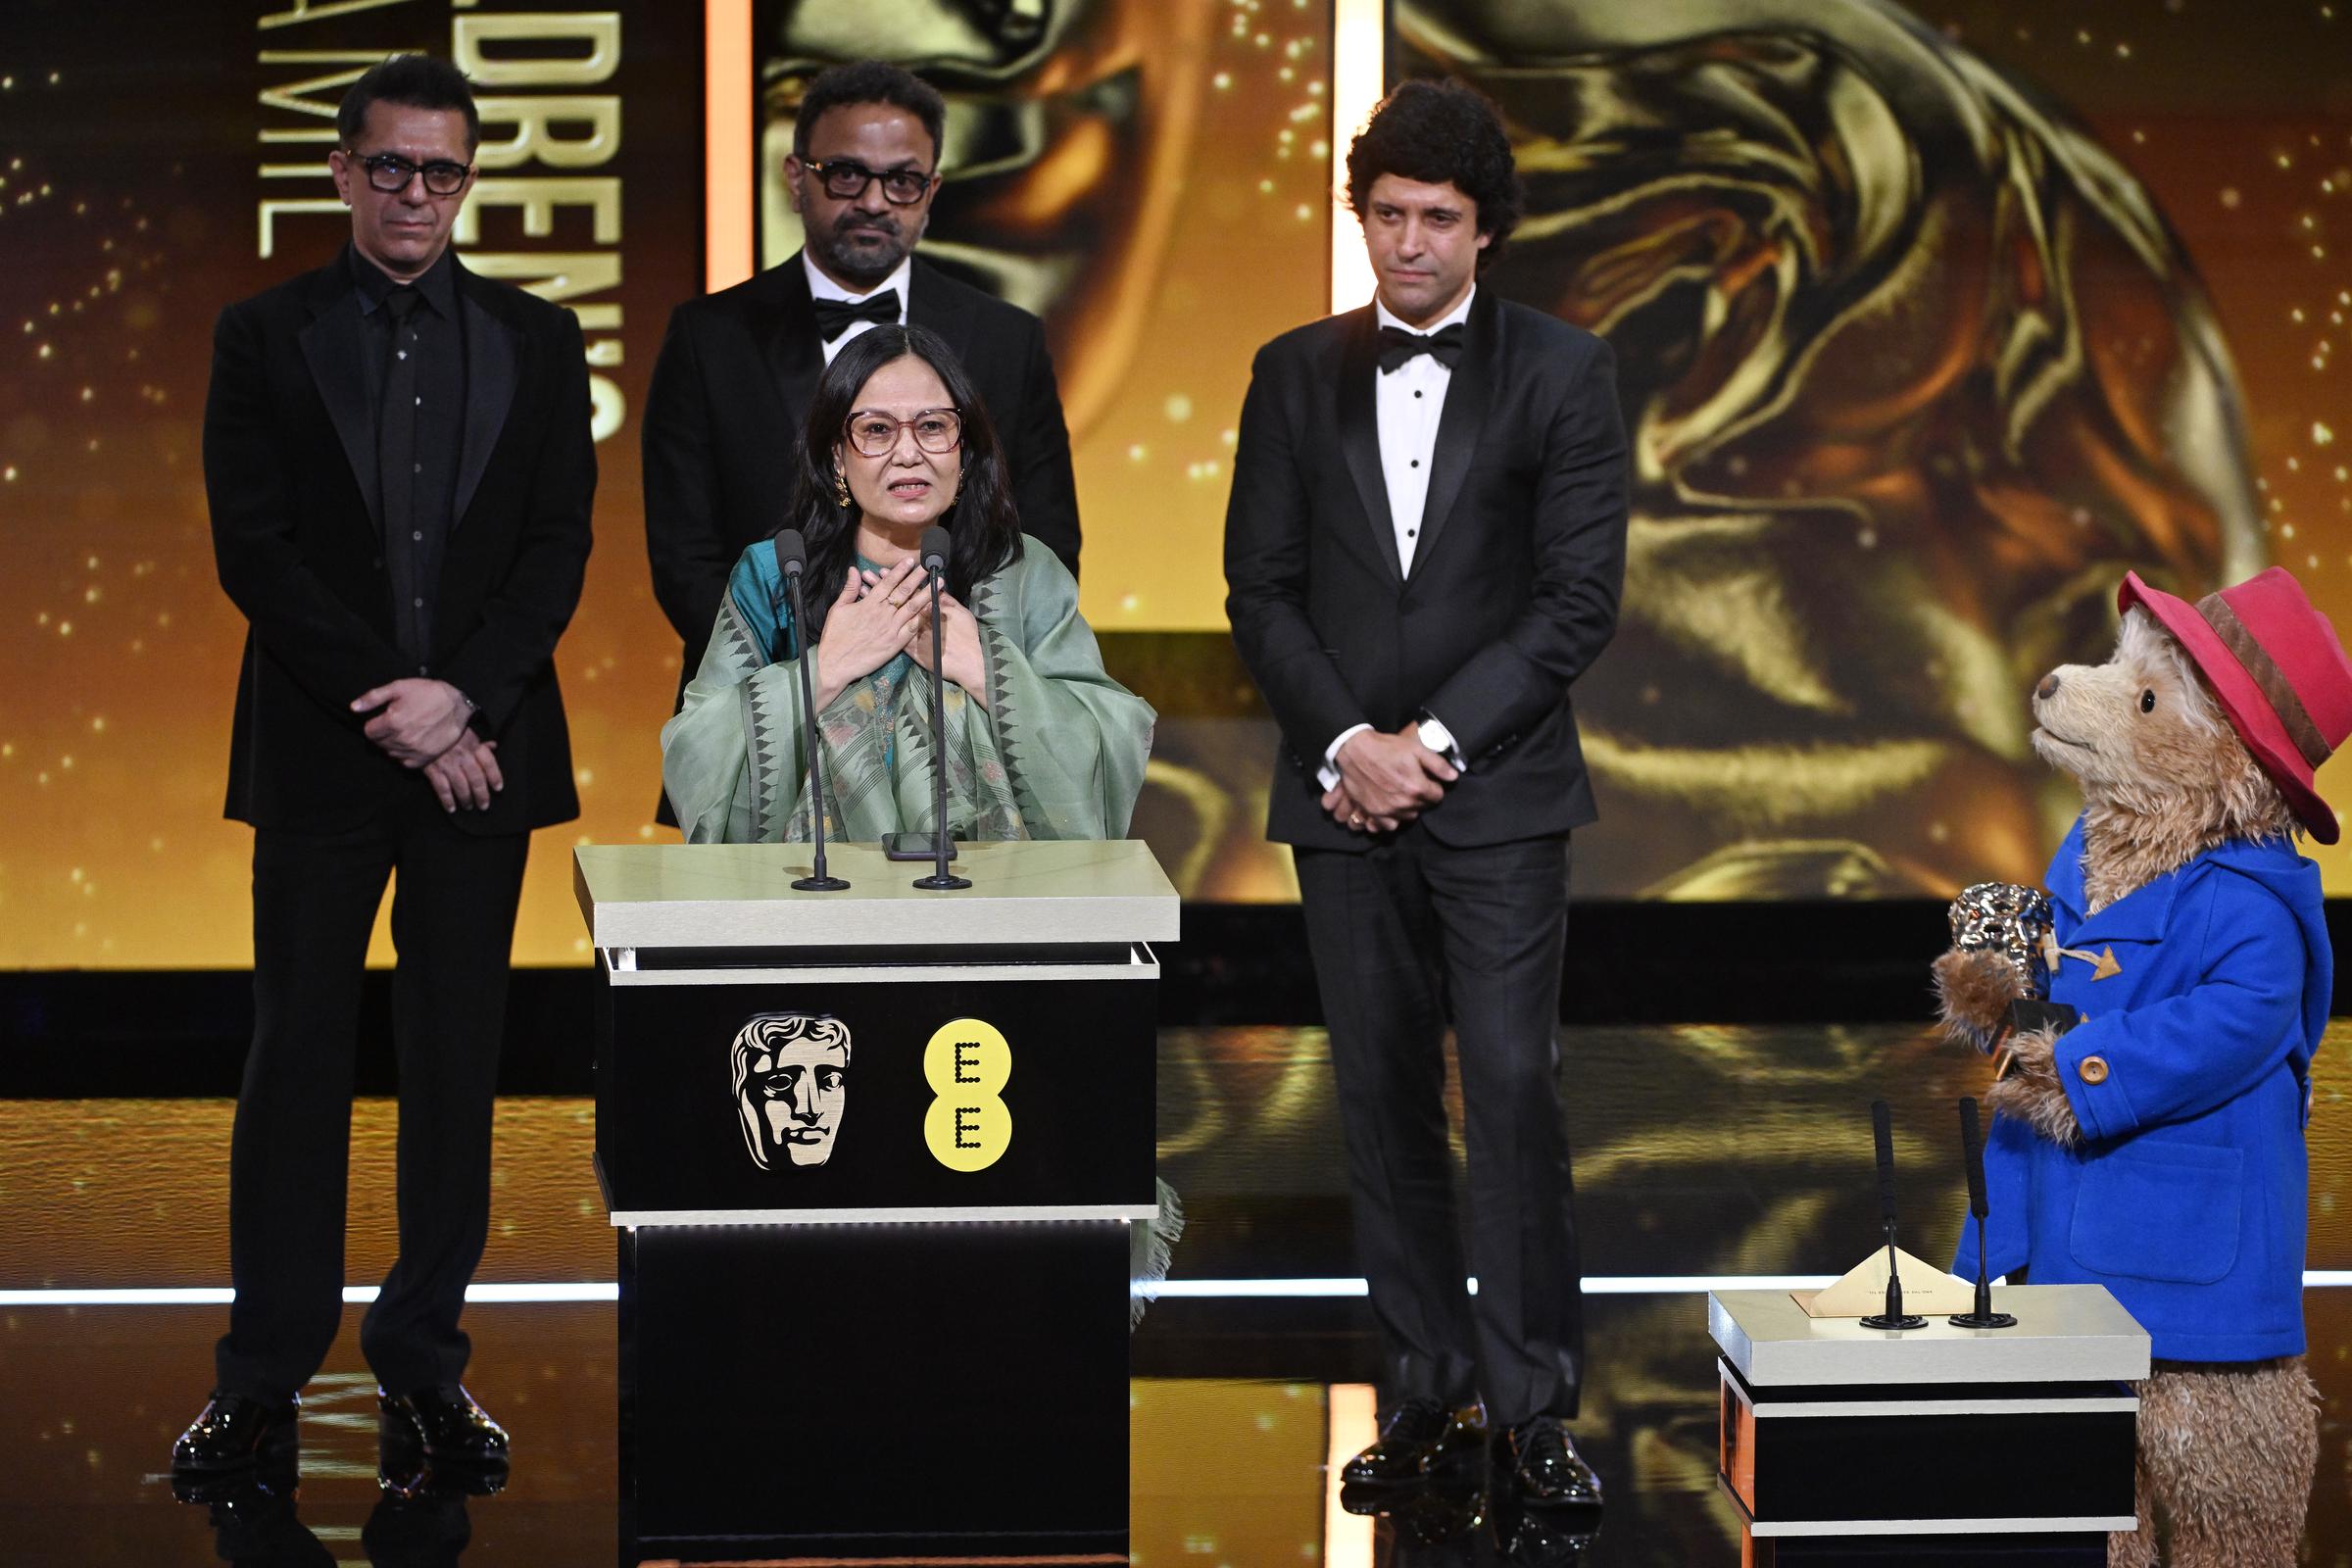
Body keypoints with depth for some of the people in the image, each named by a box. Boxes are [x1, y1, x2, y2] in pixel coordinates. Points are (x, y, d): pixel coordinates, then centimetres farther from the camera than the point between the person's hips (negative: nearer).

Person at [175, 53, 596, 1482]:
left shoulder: (537, 343, 9)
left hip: (482, 748, 1)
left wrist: (461, 696, -12)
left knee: (458, 1063, 4)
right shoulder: (267, 338, 5)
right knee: (299, 1057, 1)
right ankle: (264, 1378, 6)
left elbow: (560, 547, 3)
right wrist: (384, 708, -11)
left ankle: (427, 1366, 12)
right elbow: (254, 550, -3)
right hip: (318, 757, -1)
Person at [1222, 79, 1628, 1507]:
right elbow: (1260, 589, 6)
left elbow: (1581, 599, -4)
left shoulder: (1562, 371, 1)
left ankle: (1534, 1402, -2)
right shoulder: (1297, 374, 9)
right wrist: (1347, 740, -8)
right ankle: (1428, 1389, 11)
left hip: (1498, 796, -3)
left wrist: (1437, 742, -11)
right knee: (1384, 1096, 5)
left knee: (1515, 1085, -9)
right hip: (1344, 794, 3)